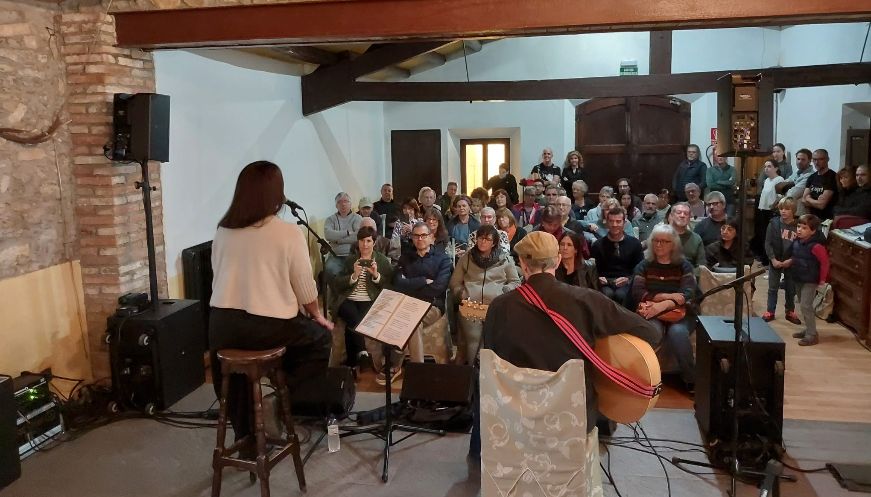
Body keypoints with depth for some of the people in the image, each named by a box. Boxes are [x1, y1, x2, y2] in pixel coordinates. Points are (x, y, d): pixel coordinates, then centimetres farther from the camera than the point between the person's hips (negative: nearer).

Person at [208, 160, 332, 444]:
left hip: (222, 326, 5)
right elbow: (304, 287, -3)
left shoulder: (222, 232, 6)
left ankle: (244, 433, 40)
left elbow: (220, 279, 13)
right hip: (269, 327, -4)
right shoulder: (289, 233, -8)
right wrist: (318, 316, 15)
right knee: (320, 337, 22)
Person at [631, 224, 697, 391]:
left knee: (677, 332, -34)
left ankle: (691, 379, -18)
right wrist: (667, 296, -14)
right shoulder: (644, 266, 11)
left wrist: (662, 305, -23)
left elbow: (687, 294, -7)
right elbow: (637, 293, -3)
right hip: (652, 313, 0)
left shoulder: (684, 266, 10)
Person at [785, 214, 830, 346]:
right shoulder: (797, 241, 0)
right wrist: (790, 261, 4)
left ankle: (812, 335, 1)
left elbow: (825, 262, -18)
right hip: (800, 278, 9)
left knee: (806, 306, -8)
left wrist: (822, 280, -14)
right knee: (803, 304, 17)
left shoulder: (816, 246, -24)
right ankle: (808, 329, 31)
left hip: (811, 280, -9)